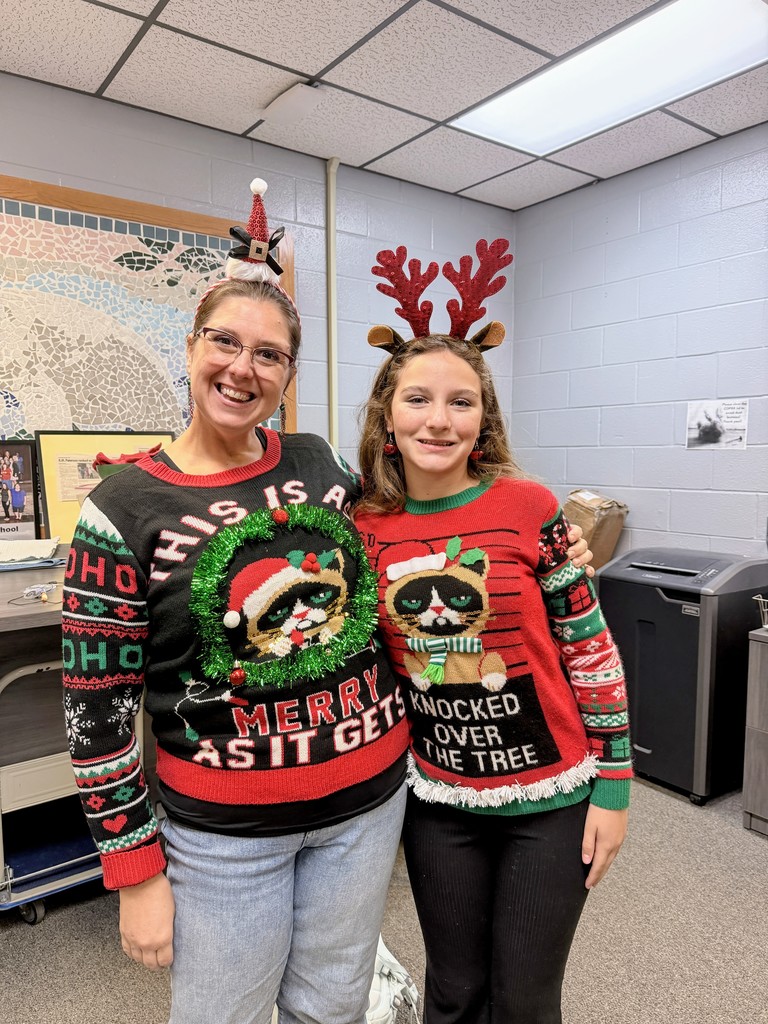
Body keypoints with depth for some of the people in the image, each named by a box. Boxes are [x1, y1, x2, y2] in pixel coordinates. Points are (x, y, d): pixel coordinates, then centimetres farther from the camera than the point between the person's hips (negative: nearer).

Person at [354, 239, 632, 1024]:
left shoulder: (529, 509, -14)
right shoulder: (365, 529, -6)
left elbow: (591, 649, -8)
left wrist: (613, 785, -6)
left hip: (550, 796, -2)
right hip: (437, 799, 2)